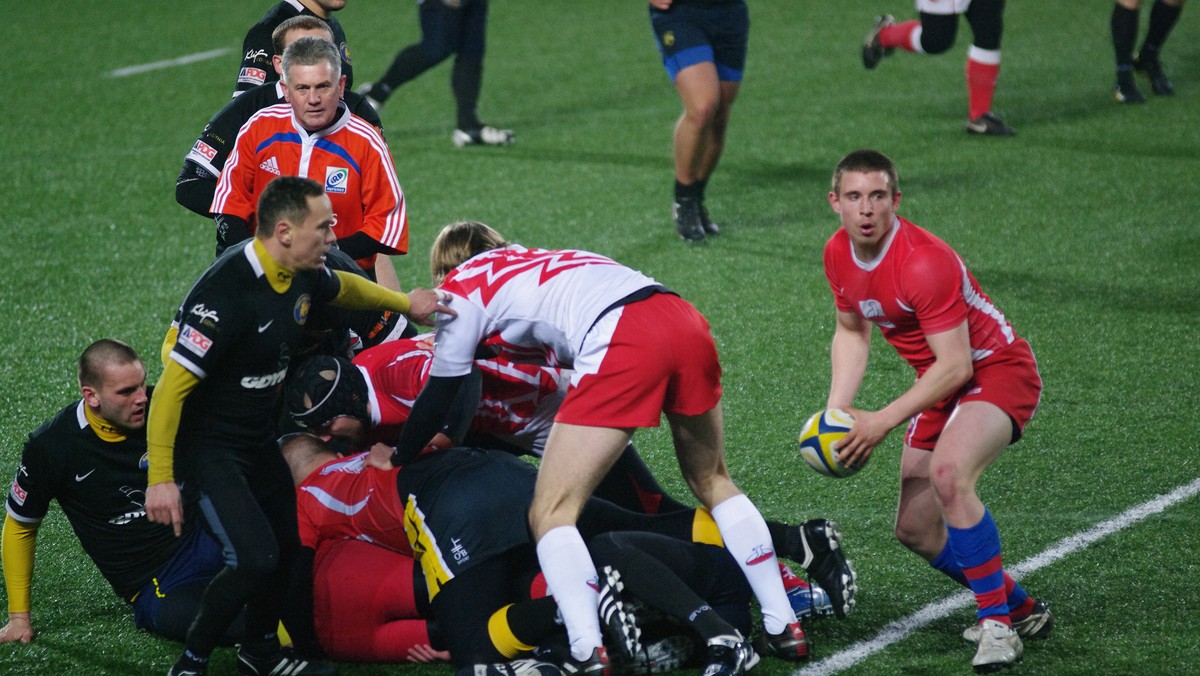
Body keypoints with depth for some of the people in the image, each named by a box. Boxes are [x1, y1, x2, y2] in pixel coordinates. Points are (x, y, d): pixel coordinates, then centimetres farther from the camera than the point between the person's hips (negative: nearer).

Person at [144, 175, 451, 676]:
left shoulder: (303, 274, -4)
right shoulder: (226, 293, -30)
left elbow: (341, 287, 24)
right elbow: (171, 387, -27)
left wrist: (405, 304, 24)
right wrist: (160, 479, -27)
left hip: (259, 438, 8)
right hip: (206, 445, -8)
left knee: (288, 542, 12)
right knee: (255, 557, -18)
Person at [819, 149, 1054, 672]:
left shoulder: (924, 261, -28)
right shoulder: (838, 254, -4)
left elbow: (954, 366, -27)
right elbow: (852, 332, 13)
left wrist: (881, 422, -26)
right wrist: (836, 412, -1)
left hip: (996, 370, -9)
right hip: (938, 386, 9)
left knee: (949, 474, -36)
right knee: (915, 530, 7)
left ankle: (997, 624, -24)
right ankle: (1018, 608, 29)